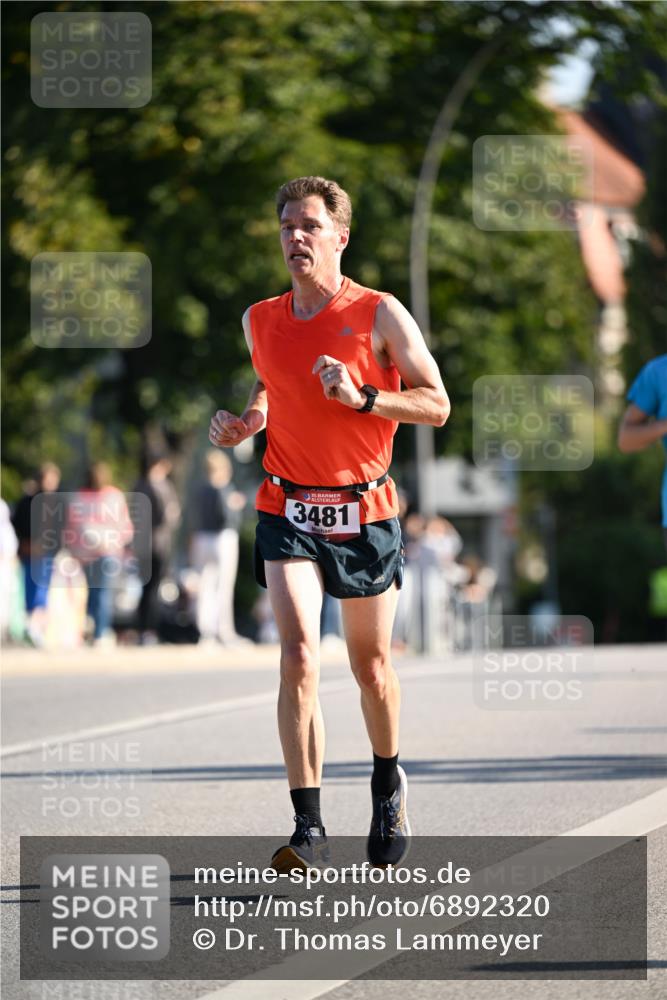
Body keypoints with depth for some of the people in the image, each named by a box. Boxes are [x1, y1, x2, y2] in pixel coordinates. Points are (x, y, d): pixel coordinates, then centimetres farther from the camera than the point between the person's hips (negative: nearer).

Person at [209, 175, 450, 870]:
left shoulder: (379, 313, -6)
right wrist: (246, 422, 4)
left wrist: (361, 397, -20)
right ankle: (308, 830, -18)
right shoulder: (260, 320, 6)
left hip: (364, 511, -1)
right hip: (287, 510, 1)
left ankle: (388, 783, 40)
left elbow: (437, 404, -6)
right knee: (298, 657, -16)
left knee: (370, 664, 11)